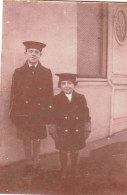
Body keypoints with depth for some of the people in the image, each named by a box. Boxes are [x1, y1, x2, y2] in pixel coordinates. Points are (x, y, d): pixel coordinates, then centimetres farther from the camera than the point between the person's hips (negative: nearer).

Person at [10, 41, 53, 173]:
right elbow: (14, 94, 2)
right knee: (26, 140, 7)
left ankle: (36, 163, 23)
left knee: (37, 139, 8)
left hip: (39, 112, 0)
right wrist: (14, 114, -3)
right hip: (23, 112, 1)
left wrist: (49, 113, -4)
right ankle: (29, 163, 22)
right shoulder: (18, 72, 5)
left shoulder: (46, 73, 4)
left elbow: (49, 94, 2)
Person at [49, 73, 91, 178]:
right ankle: (64, 169, 30)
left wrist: (87, 130, 2)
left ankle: (74, 168, 36)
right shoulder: (56, 99, -4)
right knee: (63, 151, 10)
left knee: (75, 151, 15)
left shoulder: (81, 98, 0)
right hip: (62, 132, -1)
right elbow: (52, 117, -2)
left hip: (77, 132, 1)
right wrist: (53, 131, -3)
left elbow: (86, 115, 4)